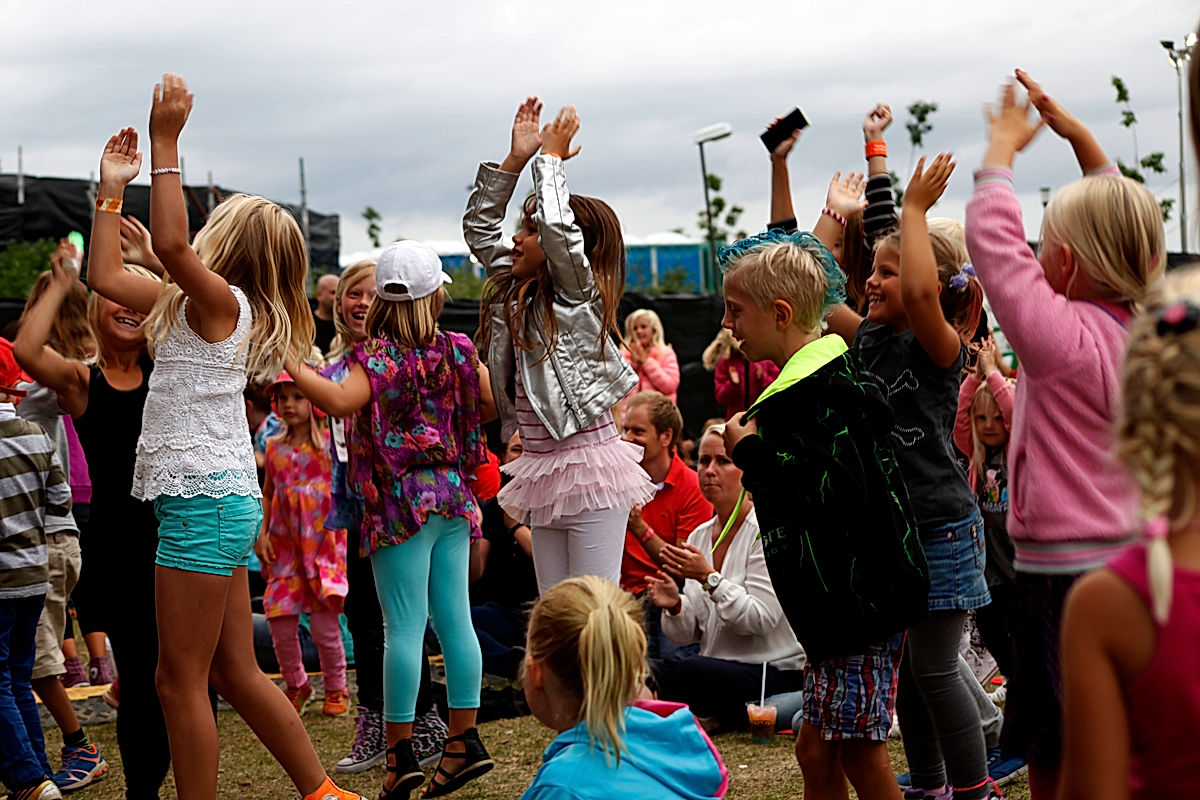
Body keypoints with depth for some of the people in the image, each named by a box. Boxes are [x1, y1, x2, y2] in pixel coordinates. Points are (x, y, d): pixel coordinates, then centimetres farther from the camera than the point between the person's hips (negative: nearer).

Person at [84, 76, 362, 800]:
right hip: (214, 499, 10)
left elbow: (171, 244, -30)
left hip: (207, 499, -10)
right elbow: (106, 276, 19)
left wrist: (167, 142, -26)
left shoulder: (224, 300, -11)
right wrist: (113, 187, 17)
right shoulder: (195, 304, 16)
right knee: (236, 673, 14)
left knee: (181, 679, -3)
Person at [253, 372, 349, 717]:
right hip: (285, 546, 4)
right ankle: (295, 685, 24)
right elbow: (267, 493, 16)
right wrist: (262, 533, 8)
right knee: (281, 625, 1)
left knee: (324, 627, -5)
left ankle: (336, 689, 17)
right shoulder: (274, 448, 8)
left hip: (324, 543, -3)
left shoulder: (330, 443, -3)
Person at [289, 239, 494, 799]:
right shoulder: (458, 350, 6)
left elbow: (340, 401, -26)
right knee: (454, 621, 9)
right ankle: (464, 741, 13)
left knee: (404, 626, -4)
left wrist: (289, 364, -20)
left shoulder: (378, 355, -10)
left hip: (403, 501, -5)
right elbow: (494, 402, 14)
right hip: (453, 497, 5)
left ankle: (401, 753, -2)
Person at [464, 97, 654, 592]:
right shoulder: (517, 292, 13)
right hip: (543, 469, 8)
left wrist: (551, 157, -10)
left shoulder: (579, 292, -8)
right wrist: (514, 160, 12)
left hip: (588, 464, -8)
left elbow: (557, 226, -25)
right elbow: (479, 227, 20)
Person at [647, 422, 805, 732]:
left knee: (683, 674, -32)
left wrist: (708, 577, -25)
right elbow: (688, 633, 8)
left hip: (778, 672, -6)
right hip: (719, 666, 6)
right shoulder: (699, 536, 11)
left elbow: (762, 619, -17)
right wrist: (674, 606, -14)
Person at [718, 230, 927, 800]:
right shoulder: (827, 374, 14)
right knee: (816, 749, 14)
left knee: (859, 753, -2)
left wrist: (752, 452, -18)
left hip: (859, 599, -10)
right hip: (847, 601, 10)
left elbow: (834, 493, -29)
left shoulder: (822, 394, -18)